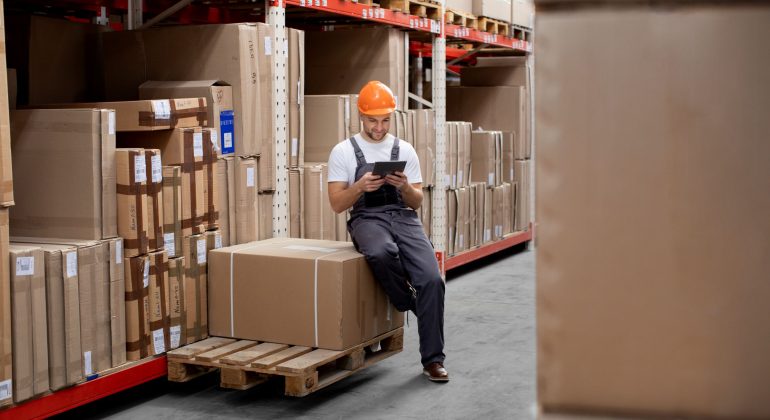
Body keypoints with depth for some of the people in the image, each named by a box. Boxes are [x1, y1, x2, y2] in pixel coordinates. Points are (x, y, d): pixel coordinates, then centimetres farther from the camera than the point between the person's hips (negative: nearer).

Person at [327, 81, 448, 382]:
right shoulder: (343, 151, 4)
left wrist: (405, 187, -13)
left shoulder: (405, 150, 11)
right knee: (382, 252, -41)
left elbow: (416, 202, 10)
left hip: (403, 217, 2)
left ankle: (432, 359, -8)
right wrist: (360, 186, -18)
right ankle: (409, 302, -8)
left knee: (432, 279, -22)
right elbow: (337, 204, 1)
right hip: (366, 219, -2)